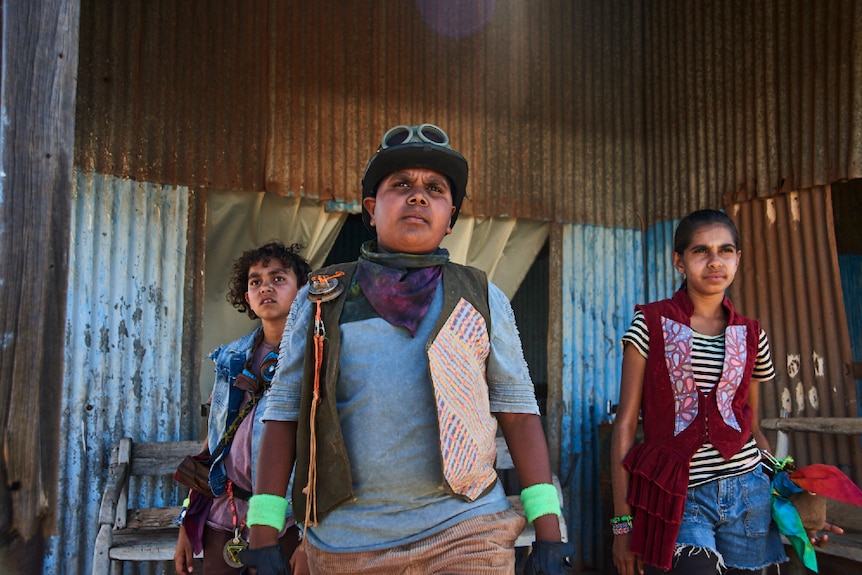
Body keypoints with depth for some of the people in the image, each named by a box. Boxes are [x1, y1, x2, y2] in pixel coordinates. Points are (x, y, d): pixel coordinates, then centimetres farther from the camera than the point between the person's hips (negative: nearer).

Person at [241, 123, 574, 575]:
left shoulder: (482, 299, 6)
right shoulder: (320, 300, 5)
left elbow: (516, 408, 3)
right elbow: (284, 412, 4)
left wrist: (548, 531, -2)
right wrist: (263, 536, -1)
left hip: (466, 535, 0)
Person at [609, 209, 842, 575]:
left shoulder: (750, 335, 7)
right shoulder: (651, 324, -3)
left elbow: (751, 427, 16)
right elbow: (625, 424, -4)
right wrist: (623, 521, -7)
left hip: (747, 494, 4)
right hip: (679, 499, -3)